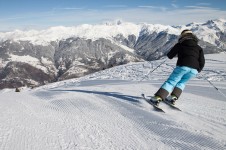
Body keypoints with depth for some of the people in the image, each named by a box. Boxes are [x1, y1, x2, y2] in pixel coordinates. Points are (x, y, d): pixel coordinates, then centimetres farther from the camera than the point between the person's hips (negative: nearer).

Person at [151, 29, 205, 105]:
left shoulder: (180, 45, 16)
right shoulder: (198, 48, 24)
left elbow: (169, 55, 15)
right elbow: (202, 61, 14)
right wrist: (198, 70, 29)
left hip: (183, 66, -3)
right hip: (194, 69, 3)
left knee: (170, 82, 1)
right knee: (182, 83, 23)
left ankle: (158, 97, -12)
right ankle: (174, 96, 7)